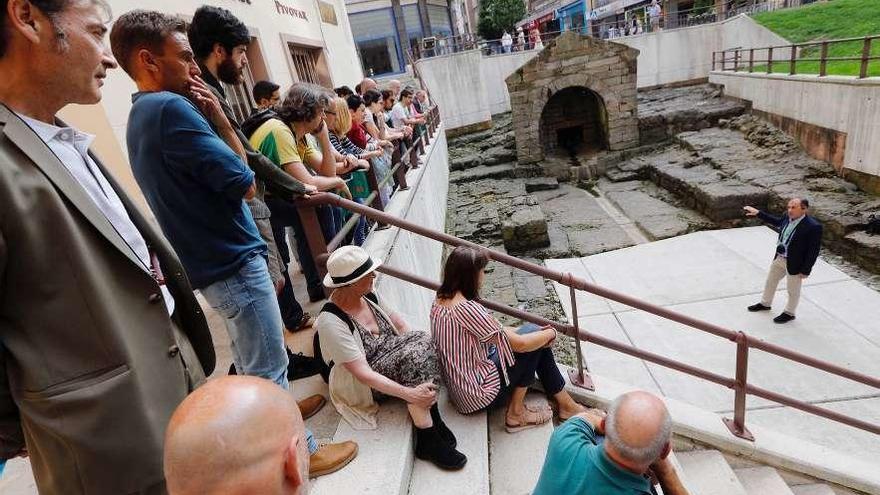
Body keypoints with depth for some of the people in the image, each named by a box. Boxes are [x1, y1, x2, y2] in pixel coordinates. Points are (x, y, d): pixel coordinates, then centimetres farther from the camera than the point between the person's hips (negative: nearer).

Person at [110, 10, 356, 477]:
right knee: (268, 367, 4)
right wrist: (217, 118, -2)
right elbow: (245, 183, -17)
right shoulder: (171, 107, -19)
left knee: (252, 358, 25)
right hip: (232, 263, -10)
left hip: (212, 264, 10)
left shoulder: (143, 115, 13)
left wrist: (217, 118, 2)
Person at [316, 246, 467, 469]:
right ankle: (427, 440, -22)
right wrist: (410, 394, -32)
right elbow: (364, 374, -28)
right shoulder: (331, 322, -26)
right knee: (413, 358, -31)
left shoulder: (368, 295, -5)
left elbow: (400, 324, 5)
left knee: (424, 343, -22)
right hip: (360, 387, -7)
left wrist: (424, 347, -11)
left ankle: (431, 417, -15)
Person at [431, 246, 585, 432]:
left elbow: (494, 331, 10)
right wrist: (550, 333, -1)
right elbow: (519, 344, -21)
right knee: (533, 334, -3)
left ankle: (568, 405, 23)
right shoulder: (466, 309, -28)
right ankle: (516, 412, 7)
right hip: (480, 396, -9)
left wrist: (541, 333, 8)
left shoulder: (440, 300, 2)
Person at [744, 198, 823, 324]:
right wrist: (758, 213, 17)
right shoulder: (788, 218, -5)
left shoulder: (813, 227, -26)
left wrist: (806, 271, -18)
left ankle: (789, 313, 35)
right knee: (770, 281, 24)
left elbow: (813, 251, -21)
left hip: (794, 264, -7)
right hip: (779, 258, 7)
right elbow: (776, 221, 20)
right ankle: (765, 304, 46)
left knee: (793, 290, 14)